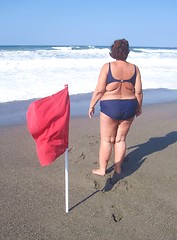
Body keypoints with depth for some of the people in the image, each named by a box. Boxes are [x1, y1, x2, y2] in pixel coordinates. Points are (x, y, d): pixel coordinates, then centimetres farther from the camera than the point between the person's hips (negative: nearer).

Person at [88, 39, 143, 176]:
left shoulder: (107, 67, -9)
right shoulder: (134, 68, 0)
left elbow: (99, 90, -11)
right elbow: (138, 92, -1)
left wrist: (92, 105, 1)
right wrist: (139, 107, 14)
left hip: (110, 107, -3)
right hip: (129, 107, 3)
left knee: (106, 140, 9)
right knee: (121, 139, 15)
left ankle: (102, 169, 19)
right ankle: (118, 168, 24)